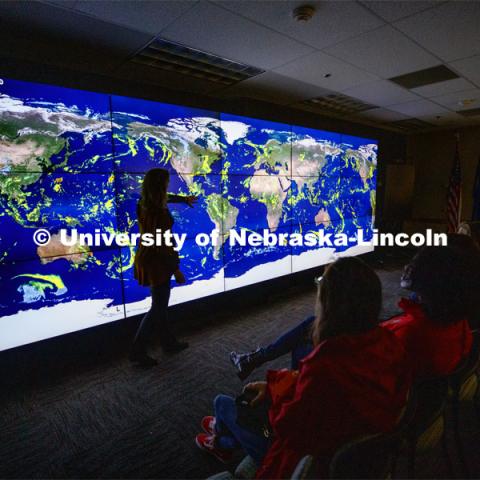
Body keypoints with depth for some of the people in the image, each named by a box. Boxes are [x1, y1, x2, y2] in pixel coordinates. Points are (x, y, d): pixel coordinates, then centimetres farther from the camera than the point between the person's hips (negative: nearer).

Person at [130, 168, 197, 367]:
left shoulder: (144, 204, 2)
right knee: (158, 308, 5)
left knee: (160, 304, 19)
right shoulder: (158, 213, -26)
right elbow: (162, 245, -25)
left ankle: (169, 342, 34)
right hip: (156, 263, -9)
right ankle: (138, 351, 14)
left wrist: (184, 199, 41)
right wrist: (176, 270, -17)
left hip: (147, 259, 9)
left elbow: (166, 198, 24)